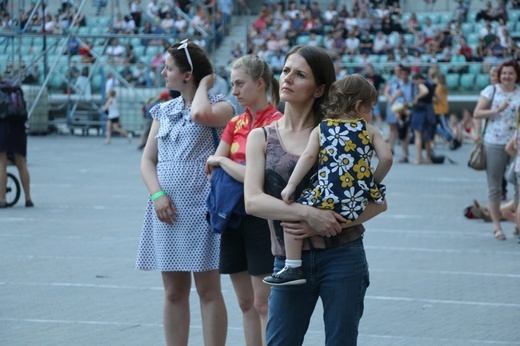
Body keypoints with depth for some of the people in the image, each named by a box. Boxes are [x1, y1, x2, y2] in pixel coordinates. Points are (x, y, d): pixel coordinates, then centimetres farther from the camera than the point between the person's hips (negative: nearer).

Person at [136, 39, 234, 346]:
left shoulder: (220, 106, -3)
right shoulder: (164, 111, 15)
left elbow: (200, 114, -28)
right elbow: (148, 160, 11)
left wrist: (204, 85, -8)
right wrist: (158, 194, -6)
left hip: (201, 207, -6)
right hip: (168, 210, 6)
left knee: (208, 290, -2)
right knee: (174, 292, 8)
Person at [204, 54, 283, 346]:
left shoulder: (276, 122, -12)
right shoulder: (236, 123, 11)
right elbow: (212, 167, 7)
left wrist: (221, 161, -5)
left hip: (261, 218, -7)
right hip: (234, 216, 7)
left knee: (263, 303, -4)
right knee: (246, 303, 11)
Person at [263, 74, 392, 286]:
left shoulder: (320, 129, 11)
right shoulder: (370, 131, 11)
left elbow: (309, 156, -1)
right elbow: (386, 159, 3)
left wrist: (291, 185, 1)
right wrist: (375, 183, 19)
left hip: (327, 202, -1)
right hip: (359, 205, 1)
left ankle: (293, 268, 2)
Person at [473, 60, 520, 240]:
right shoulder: (491, 90, 1)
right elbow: (477, 113, -3)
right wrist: (497, 110, -14)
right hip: (494, 143, -2)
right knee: (494, 186, 4)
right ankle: (496, 226, 11)